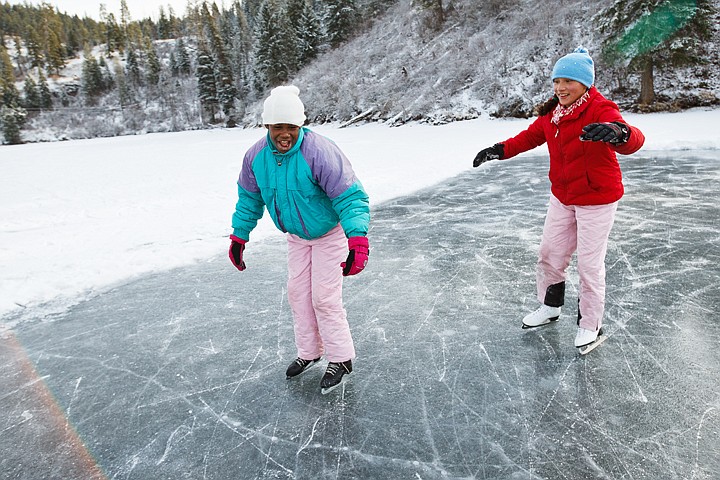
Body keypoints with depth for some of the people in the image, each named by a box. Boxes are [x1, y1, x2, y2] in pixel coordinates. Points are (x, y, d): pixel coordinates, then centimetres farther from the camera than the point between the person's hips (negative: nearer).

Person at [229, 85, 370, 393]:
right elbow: (249, 199, 5)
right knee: (298, 293, 12)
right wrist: (239, 237, 6)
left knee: (324, 299, -4)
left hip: (330, 233, -6)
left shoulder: (319, 152, -31)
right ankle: (309, 352, 31)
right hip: (296, 236, 6)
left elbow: (350, 196, -34)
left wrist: (358, 241, -46)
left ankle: (341, 359, 17)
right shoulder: (256, 157, -11)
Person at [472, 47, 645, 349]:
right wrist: (500, 150, 2)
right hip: (562, 197, 7)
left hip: (597, 200, -7)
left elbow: (634, 142, -38)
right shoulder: (552, 113, 0)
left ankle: (590, 325, 23)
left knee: (589, 265, 2)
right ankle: (549, 307, 39)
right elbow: (531, 136, 14)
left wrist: (617, 132, -61)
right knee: (549, 254, 16)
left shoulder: (601, 111, -21)